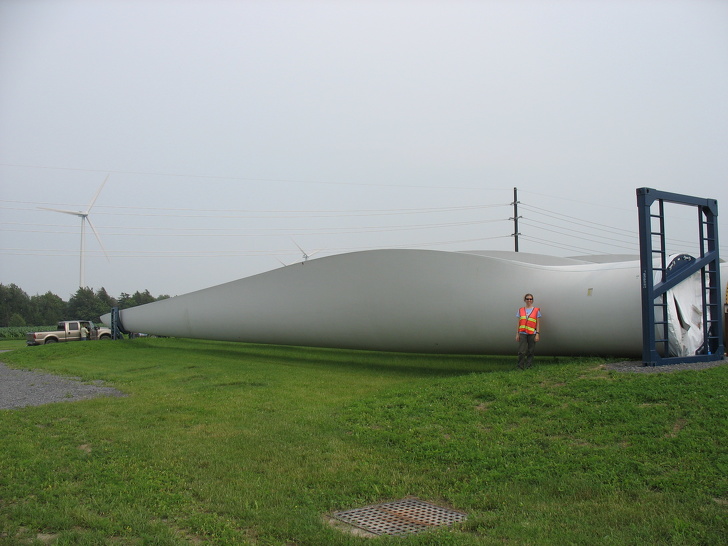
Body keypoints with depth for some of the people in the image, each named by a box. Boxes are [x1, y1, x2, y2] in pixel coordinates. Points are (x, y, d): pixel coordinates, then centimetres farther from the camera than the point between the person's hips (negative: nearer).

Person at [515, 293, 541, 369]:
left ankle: (529, 367, 10)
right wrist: (517, 334, 6)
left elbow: (538, 323, 5)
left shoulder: (536, 310, 7)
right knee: (521, 351, -7)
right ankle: (520, 367, -2)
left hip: (532, 334, -1)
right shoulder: (520, 310, 12)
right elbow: (518, 323, 11)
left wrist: (537, 334, -3)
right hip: (522, 333, 1)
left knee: (530, 352, 2)